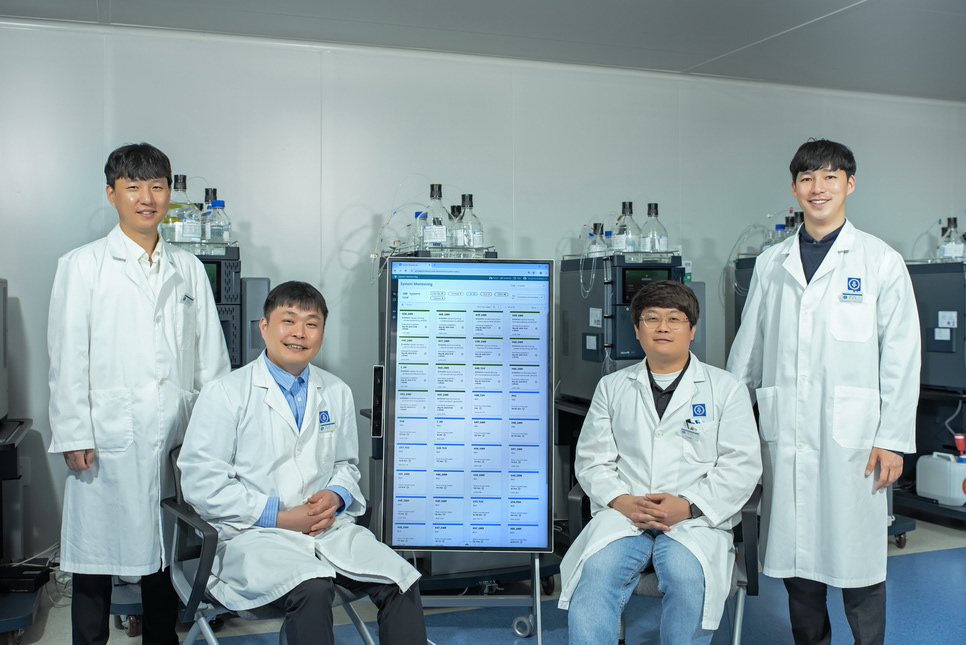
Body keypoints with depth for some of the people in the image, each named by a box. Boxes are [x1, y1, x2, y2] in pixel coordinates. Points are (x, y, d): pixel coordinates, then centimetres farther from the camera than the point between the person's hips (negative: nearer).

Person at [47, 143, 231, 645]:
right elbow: (67, 359, -2)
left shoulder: (188, 269, 10)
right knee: (96, 553, 6)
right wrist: (74, 436, -8)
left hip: (176, 440, 3)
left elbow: (211, 355, 10)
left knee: (167, 552, 14)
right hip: (109, 441, -3)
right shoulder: (82, 266, 1)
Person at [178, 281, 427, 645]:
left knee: (403, 583, -17)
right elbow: (201, 484, -7)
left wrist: (336, 496, -1)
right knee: (313, 590, -34)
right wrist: (279, 516, -13)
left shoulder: (337, 393, 14)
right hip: (252, 533, -4)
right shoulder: (225, 394, -2)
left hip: (327, 526, 5)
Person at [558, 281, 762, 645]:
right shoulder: (612, 387, 18)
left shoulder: (726, 388, 12)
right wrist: (622, 501, -9)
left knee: (686, 575, -32)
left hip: (696, 520, -1)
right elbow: (591, 460, 12)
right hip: (623, 515, 2)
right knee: (597, 571, -28)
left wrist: (688, 506, -11)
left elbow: (742, 465, 3)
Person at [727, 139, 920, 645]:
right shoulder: (771, 264, 11)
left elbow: (901, 358, 0)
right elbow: (747, 348, 15)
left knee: (857, 560, 3)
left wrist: (893, 439, -5)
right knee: (794, 556, 9)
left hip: (852, 434, -3)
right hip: (784, 434, 3)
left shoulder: (880, 261, 2)